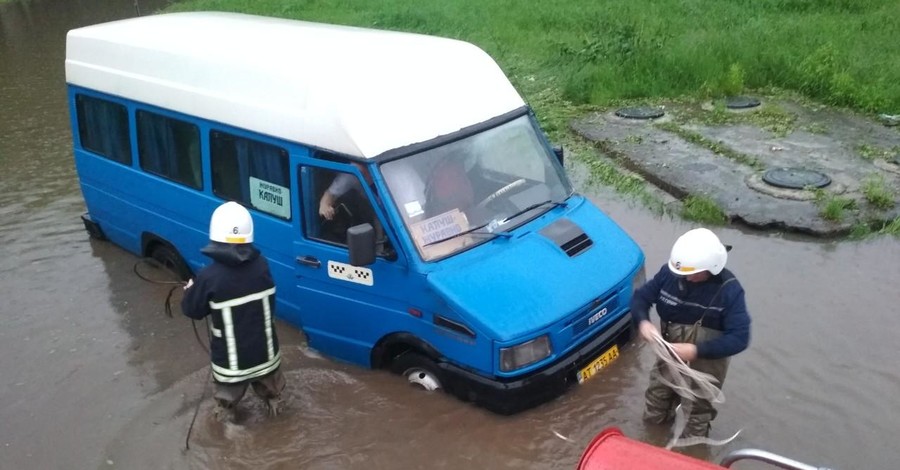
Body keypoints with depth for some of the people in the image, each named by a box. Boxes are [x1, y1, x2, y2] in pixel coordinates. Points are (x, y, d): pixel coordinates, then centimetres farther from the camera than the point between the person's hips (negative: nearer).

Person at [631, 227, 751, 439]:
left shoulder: (729, 289, -26)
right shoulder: (670, 272, -18)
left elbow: (739, 338, -27)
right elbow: (641, 297, -4)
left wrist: (697, 350, -36)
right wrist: (643, 321, -26)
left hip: (706, 364, -3)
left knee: (695, 430, 20)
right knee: (653, 416, 23)